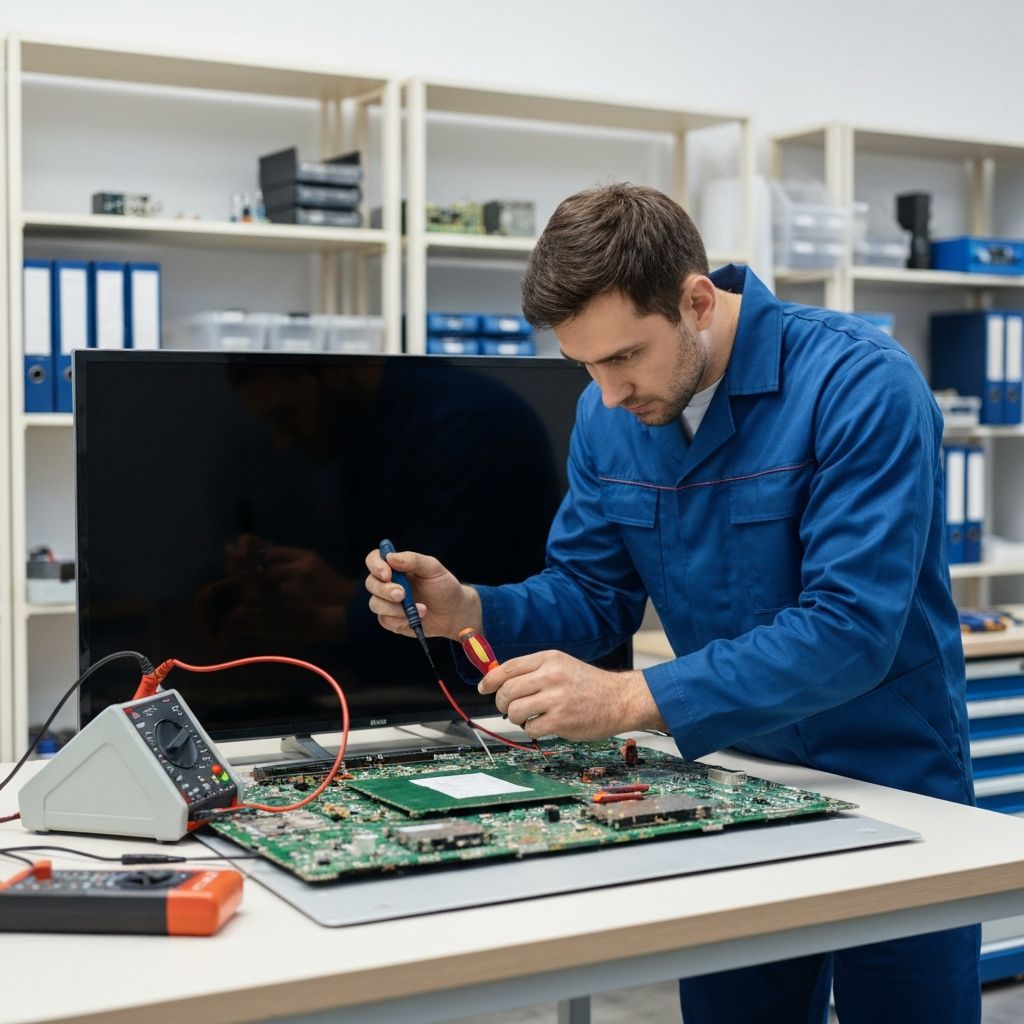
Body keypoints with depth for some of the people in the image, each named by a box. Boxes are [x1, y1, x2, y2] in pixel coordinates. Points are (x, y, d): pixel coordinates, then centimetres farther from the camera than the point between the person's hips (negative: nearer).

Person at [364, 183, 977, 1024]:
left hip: (891, 792, -4)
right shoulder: (607, 418, -4)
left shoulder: (861, 385, -23)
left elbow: (852, 629, -30)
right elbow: (593, 593, 4)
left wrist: (633, 699, -34)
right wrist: (468, 611, -16)